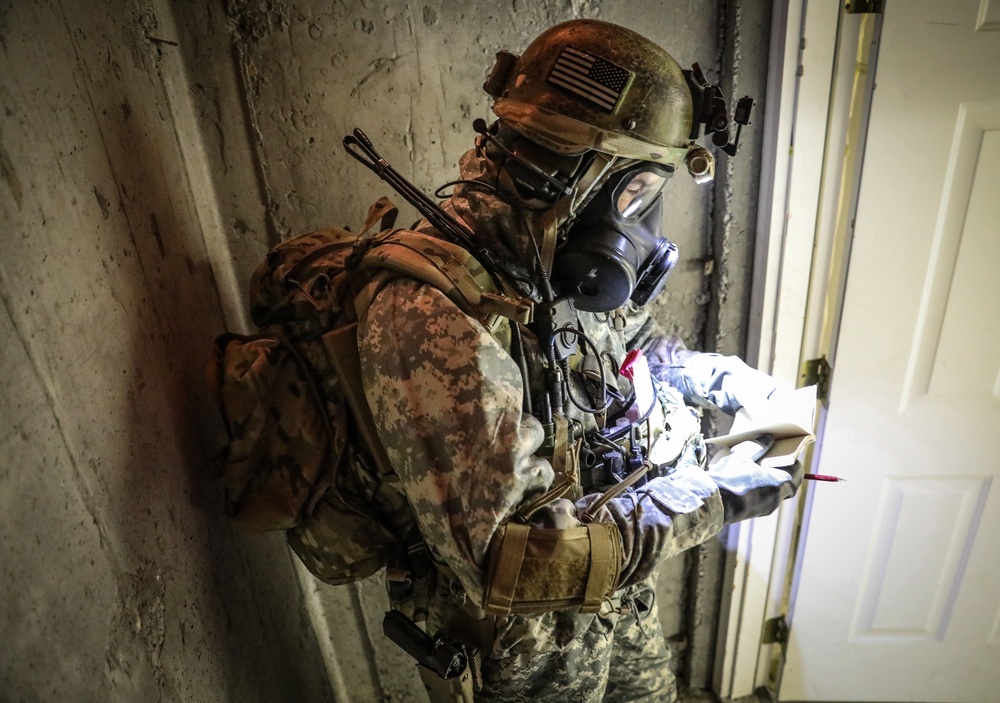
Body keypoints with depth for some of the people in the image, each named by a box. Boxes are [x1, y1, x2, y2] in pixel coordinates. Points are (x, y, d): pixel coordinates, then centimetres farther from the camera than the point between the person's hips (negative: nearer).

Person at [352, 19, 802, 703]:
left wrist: (729, 379, -3)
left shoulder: (557, 259, -10)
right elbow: (510, 557, -36)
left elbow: (630, 344, 12)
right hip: (537, 628, -6)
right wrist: (713, 496, -29)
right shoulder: (433, 314, -37)